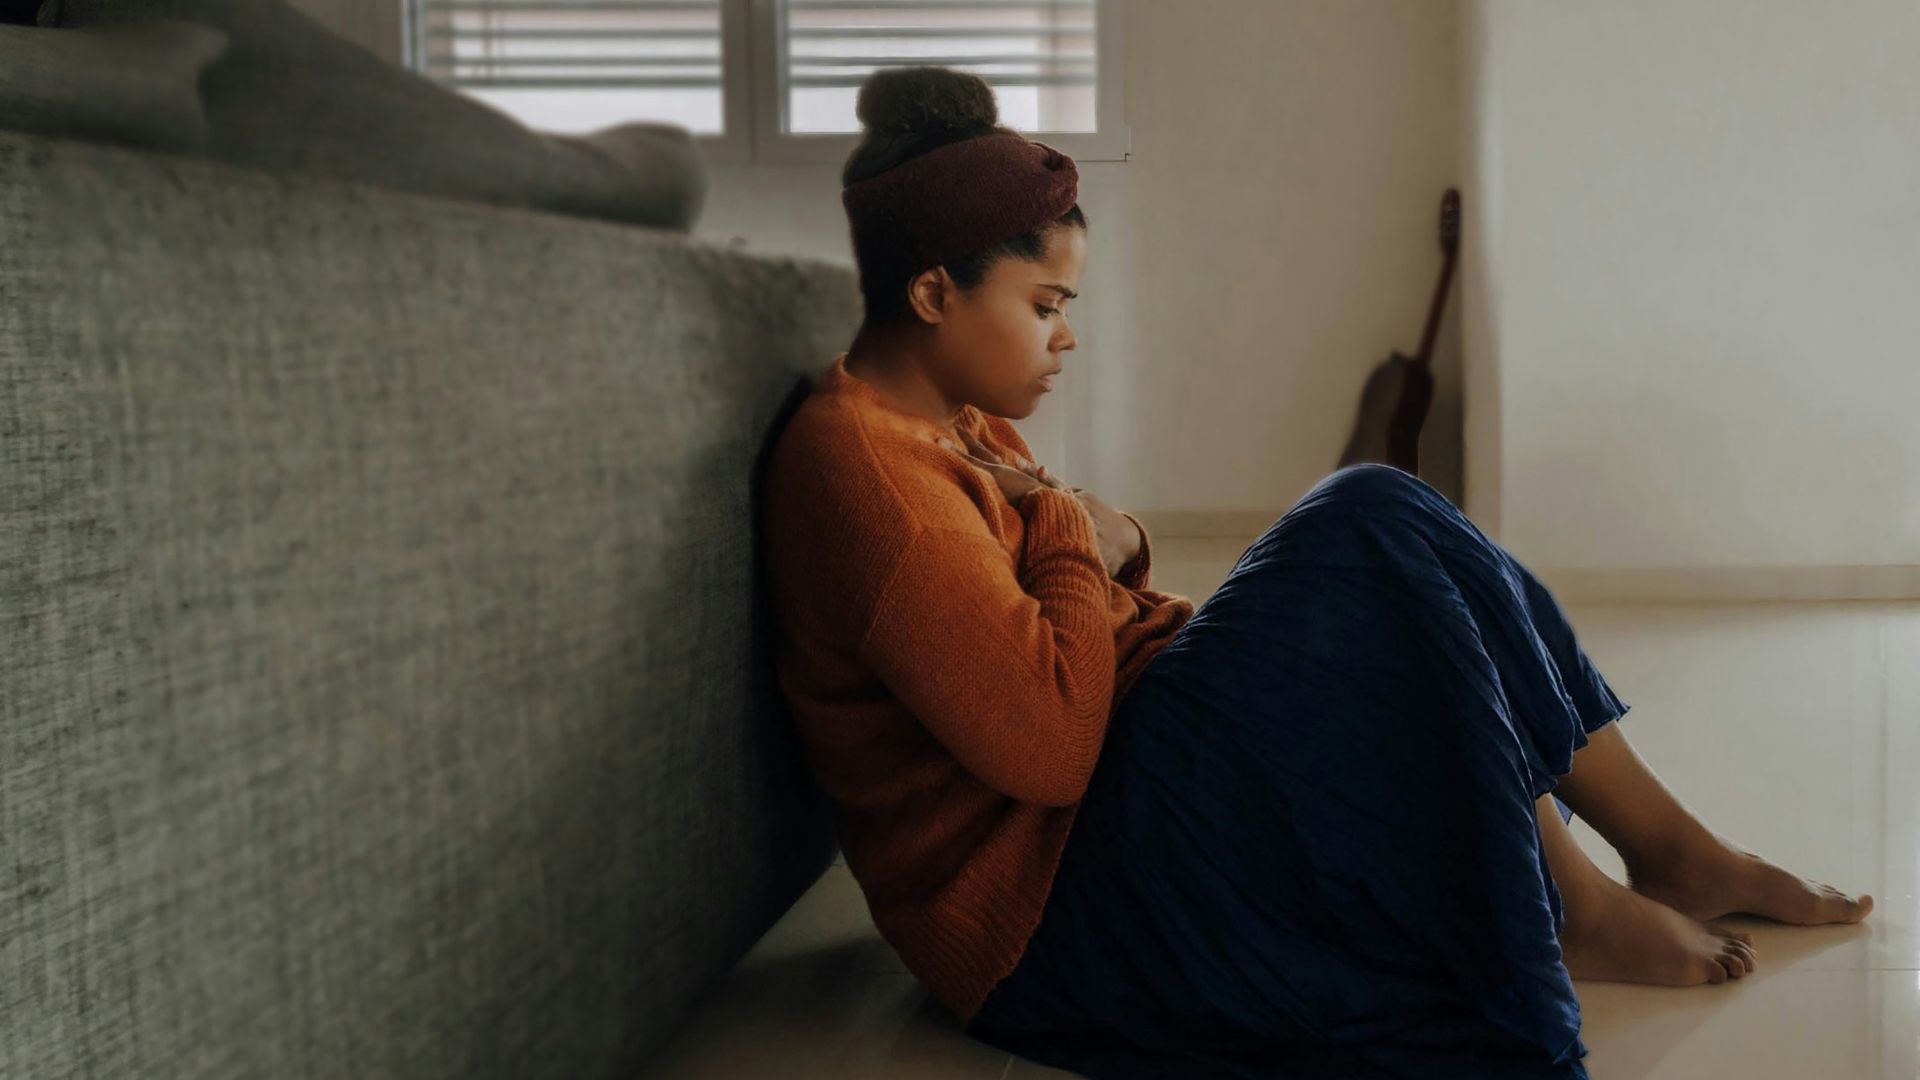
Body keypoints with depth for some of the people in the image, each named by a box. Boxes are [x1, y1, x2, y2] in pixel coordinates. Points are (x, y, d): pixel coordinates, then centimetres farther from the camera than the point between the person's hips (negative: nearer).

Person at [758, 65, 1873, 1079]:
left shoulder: (966, 426, 14)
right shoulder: (853, 460, -19)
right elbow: (1047, 743, -27)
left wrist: (1110, 541, -1)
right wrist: (1076, 535, -12)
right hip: (1053, 913, -11)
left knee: (1380, 536, 3)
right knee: (1368, 528, -18)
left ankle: (1674, 845, 5)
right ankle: (1572, 913, -6)